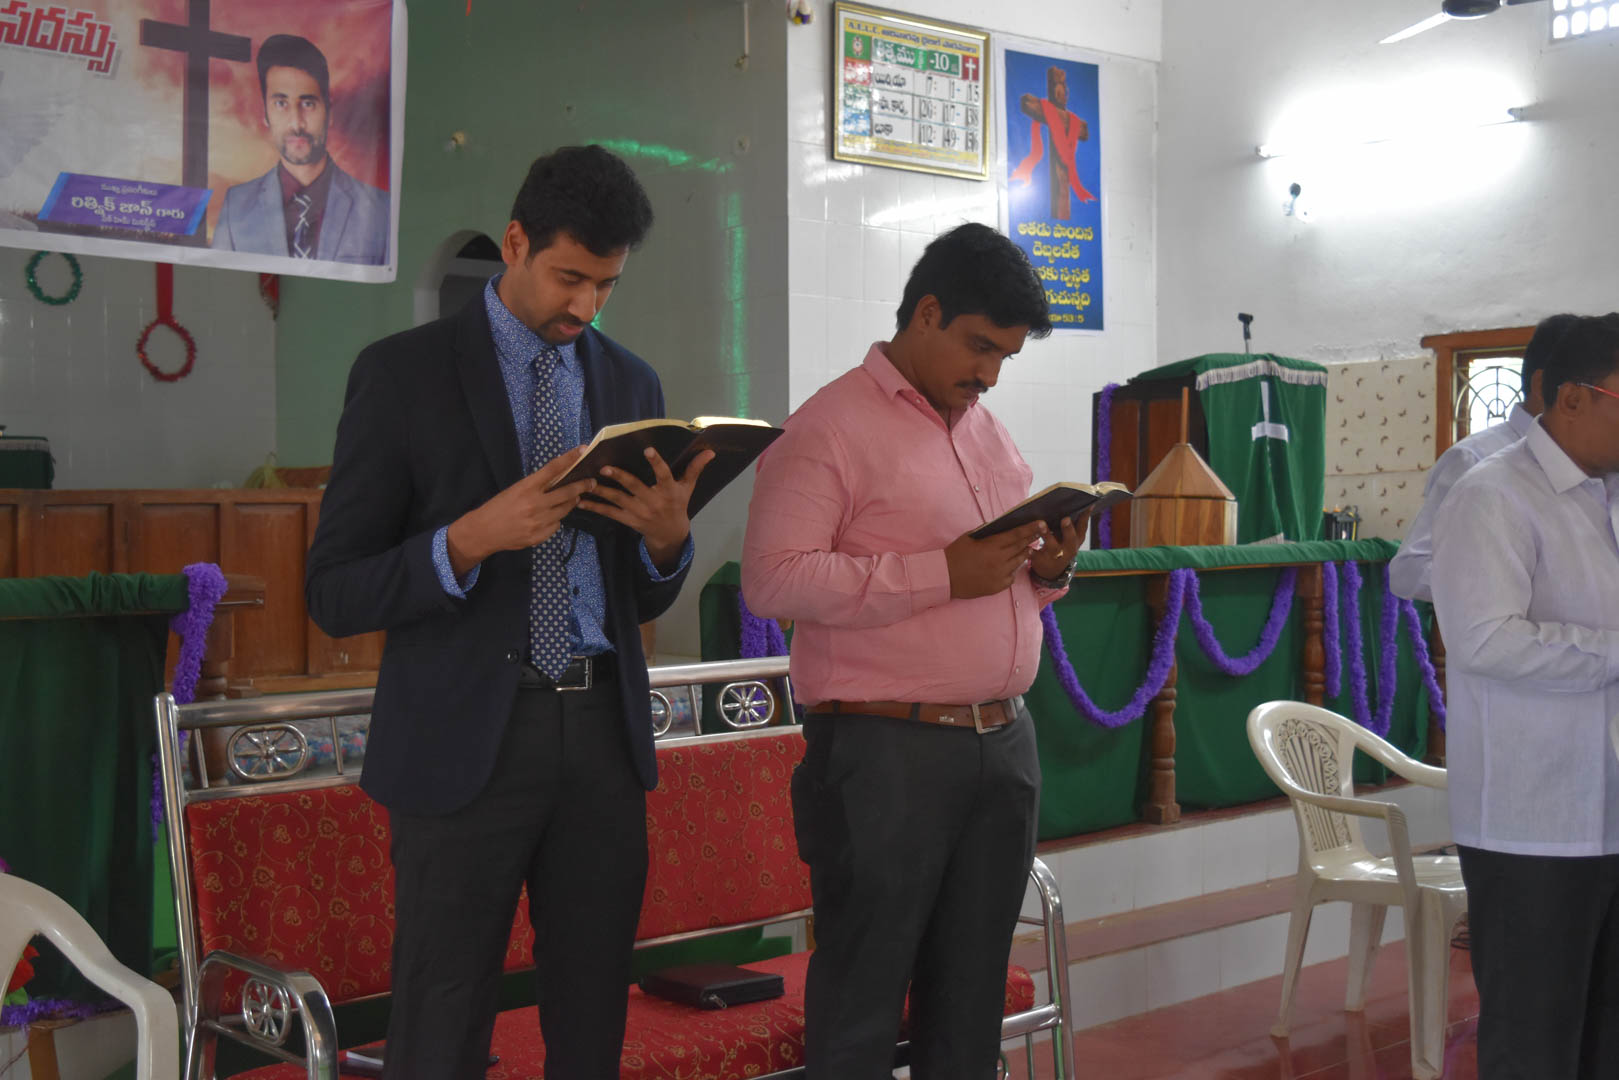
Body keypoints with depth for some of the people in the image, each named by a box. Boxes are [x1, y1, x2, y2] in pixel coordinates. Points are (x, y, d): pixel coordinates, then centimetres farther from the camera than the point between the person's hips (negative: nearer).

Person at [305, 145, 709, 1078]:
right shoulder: (403, 373, -3)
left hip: (605, 731, 4)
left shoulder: (632, 382, 11)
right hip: (466, 740, -4)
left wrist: (670, 537, -7)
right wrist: (471, 539, -21)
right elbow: (336, 594, -5)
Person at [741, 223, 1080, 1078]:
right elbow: (771, 580, -18)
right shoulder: (829, 427, -6)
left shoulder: (987, 431, 18)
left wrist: (1050, 567, 2)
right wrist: (944, 574, -21)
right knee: (860, 1007, 2)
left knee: (970, 1002, 13)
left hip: (1004, 742, 7)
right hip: (888, 750, -7)